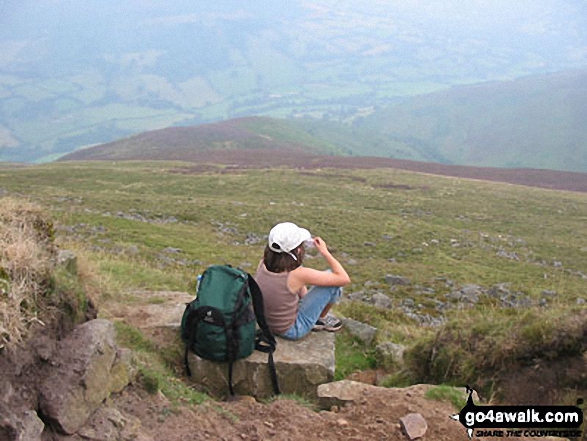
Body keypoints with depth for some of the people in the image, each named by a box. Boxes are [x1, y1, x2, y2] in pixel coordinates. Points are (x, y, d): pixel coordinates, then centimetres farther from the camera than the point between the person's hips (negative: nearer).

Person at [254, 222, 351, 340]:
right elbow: (344, 279, -23)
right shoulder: (297, 274, -31)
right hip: (291, 331, -6)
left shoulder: (262, 264, -14)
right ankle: (321, 319, 19)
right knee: (334, 279, -6)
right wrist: (325, 252, -13)